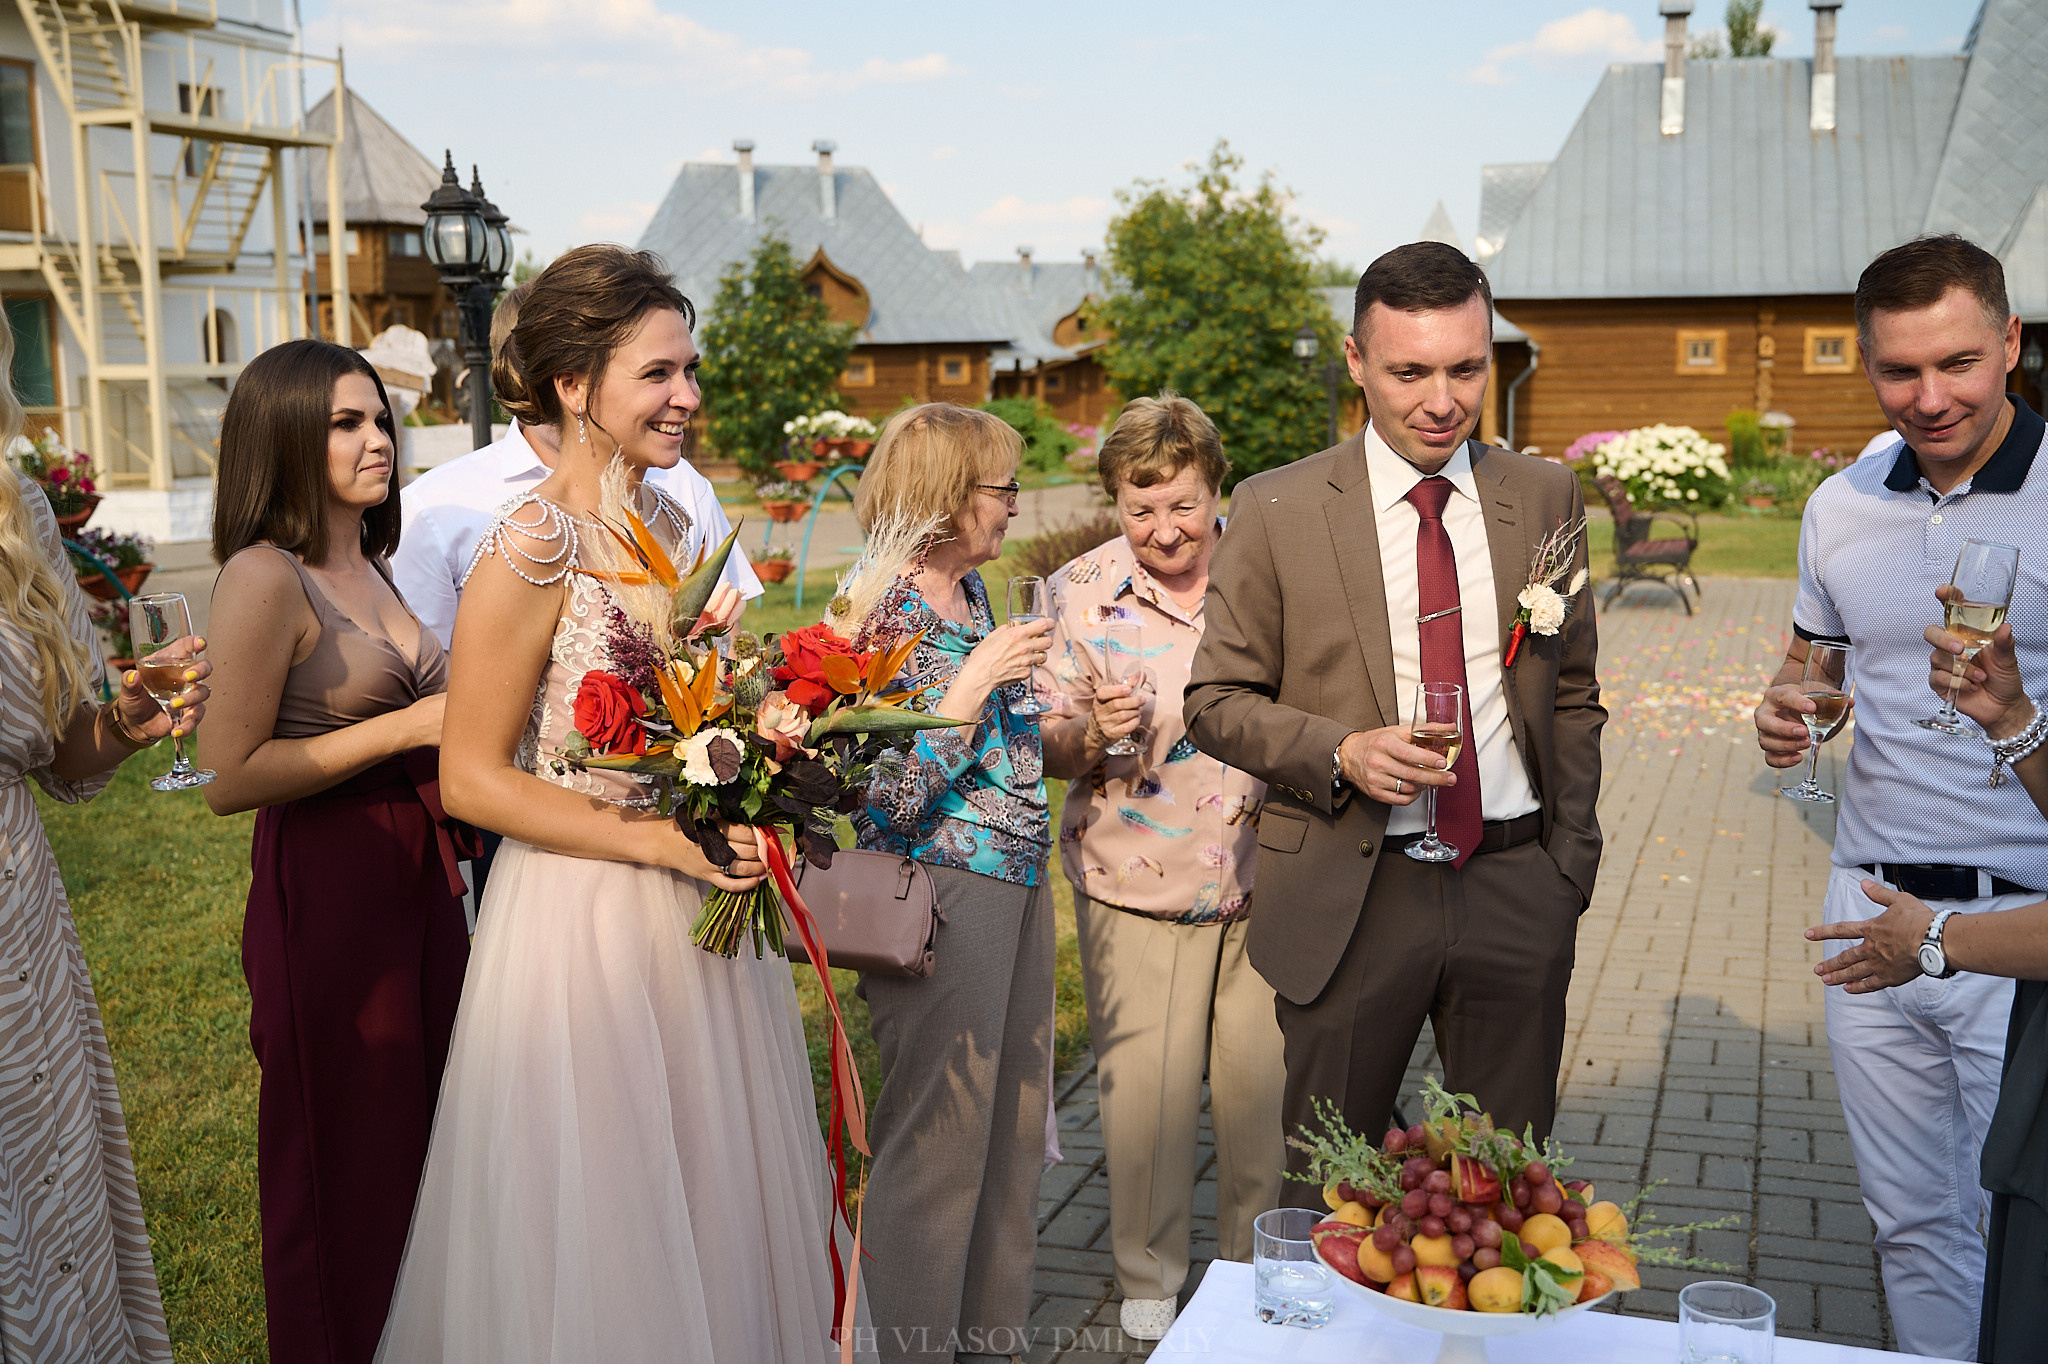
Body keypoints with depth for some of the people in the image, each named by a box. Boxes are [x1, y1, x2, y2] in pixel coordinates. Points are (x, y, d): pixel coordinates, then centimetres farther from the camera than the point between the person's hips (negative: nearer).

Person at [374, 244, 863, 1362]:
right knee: (604, 1220, 9)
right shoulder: (531, 551, -17)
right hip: (587, 921, -7)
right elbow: (472, 778, -15)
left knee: (714, 1196, 19)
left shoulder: (675, 526, 6)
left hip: (703, 905, 7)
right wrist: (658, 840, -19)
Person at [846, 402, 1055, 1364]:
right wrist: (977, 680, -23)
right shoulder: (886, 615, -17)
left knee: (1013, 1124, 18)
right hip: (942, 897, -9)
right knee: (937, 1140, 4)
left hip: (1016, 887, 9)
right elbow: (887, 799, -22)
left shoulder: (971, 592, 9)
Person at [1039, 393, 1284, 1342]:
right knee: (1146, 1087, 1)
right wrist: (1091, 735, -23)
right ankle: (1147, 1280, 23)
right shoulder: (1080, 594, -3)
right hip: (1137, 892, -1)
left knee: (1265, 1081, 10)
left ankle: (1261, 1266, 32)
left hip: (1264, 883, 2)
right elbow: (1047, 746, -2)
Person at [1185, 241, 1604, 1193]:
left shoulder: (1544, 498, 6)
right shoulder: (1276, 511, -3)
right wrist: (1342, 751, -17)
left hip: (1517, 889, 2)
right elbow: (1217, 700, 0)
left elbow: (1572, 694, 13)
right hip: (1350, 892, -2)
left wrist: (1572, 855, 7)